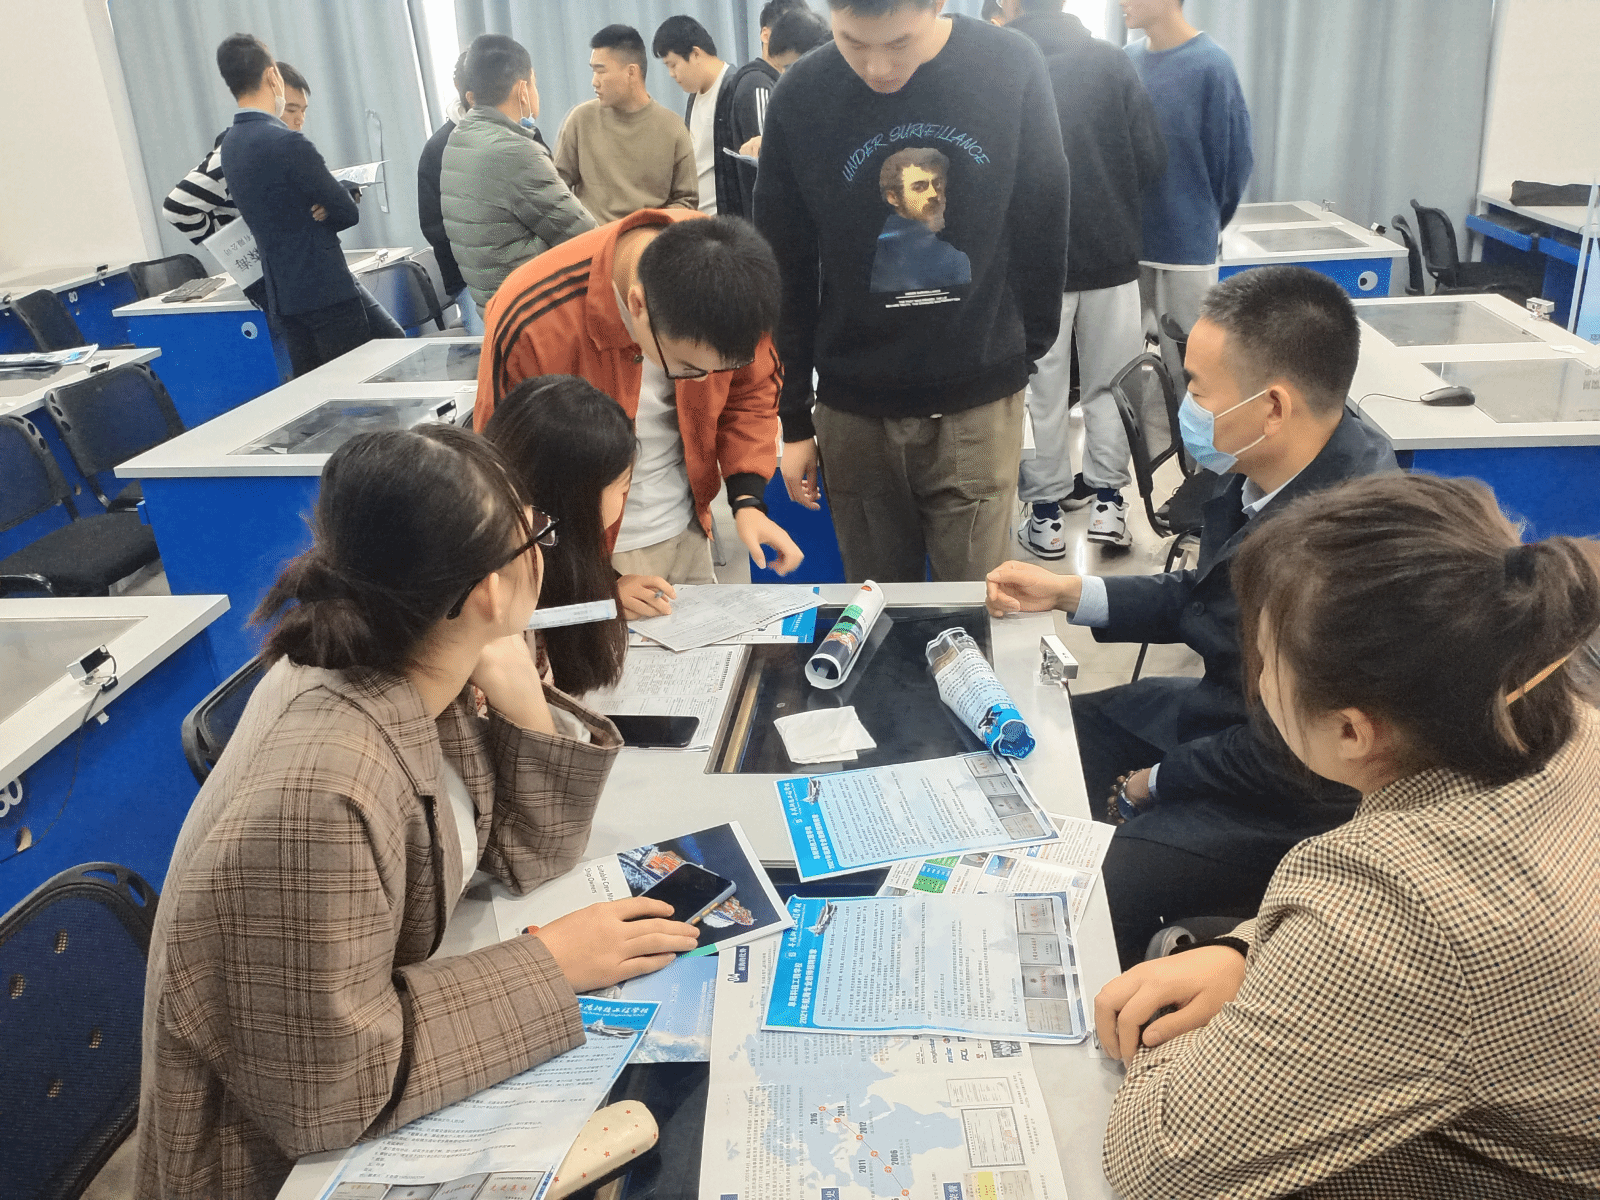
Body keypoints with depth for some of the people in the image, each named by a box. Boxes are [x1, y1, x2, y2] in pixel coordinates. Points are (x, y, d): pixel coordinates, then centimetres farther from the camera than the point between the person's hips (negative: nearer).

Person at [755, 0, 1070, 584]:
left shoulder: (1014, 69, -7)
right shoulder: (800, 97, -6)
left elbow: (1043, 230, 3)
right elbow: (785, 273, 1)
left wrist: (1028, 350, 6)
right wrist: (794, 420, 3)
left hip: (980, 405, 0)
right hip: (854, 410, 1)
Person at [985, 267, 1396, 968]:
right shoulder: (1265, 470, -8)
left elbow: (1293, 757, -24)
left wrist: (1158, 780, -10)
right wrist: (1066, 592, 1)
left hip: (1291, 799, -9)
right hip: (1225, 711, 9)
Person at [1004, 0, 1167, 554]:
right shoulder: (1111, 60, -1)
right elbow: (1152, 160, -1)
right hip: (1111, 254, 2)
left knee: (1042, 391, 8)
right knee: (1109, 384, 13)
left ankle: (1047, 511, 15)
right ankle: (1106, 501, 17)